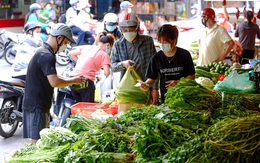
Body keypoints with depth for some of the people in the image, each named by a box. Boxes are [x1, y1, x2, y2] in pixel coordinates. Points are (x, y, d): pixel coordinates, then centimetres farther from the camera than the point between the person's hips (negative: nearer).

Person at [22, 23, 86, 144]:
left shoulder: (42, 52, 16)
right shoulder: (47, 56, -18)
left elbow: (50, 78, 24)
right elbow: (55, 82, -26)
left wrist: (71, 81, 13)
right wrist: (73, 80, -10)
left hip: (36, 105, 10)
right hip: (37, 107, -10)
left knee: (39, 141, 13)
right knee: (37, 141, -7)